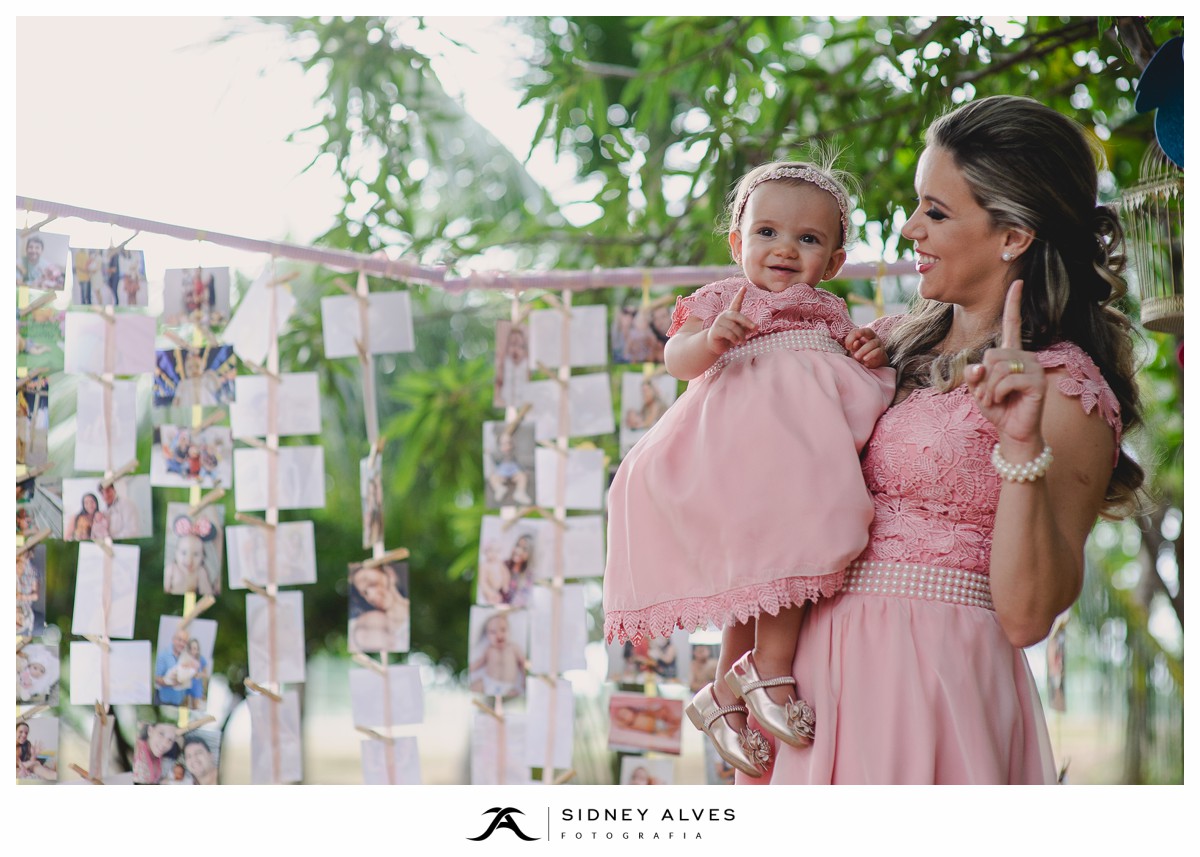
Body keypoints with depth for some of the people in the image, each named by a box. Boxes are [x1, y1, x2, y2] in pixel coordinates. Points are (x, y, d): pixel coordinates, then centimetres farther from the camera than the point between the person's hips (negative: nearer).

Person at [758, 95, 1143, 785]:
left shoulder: (1067, 391, -8)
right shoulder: (901, 341, 11)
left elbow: (1026, 617, -18)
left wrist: (1022, 445, -26)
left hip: (938, 677, -6)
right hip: (825, 669, 6)